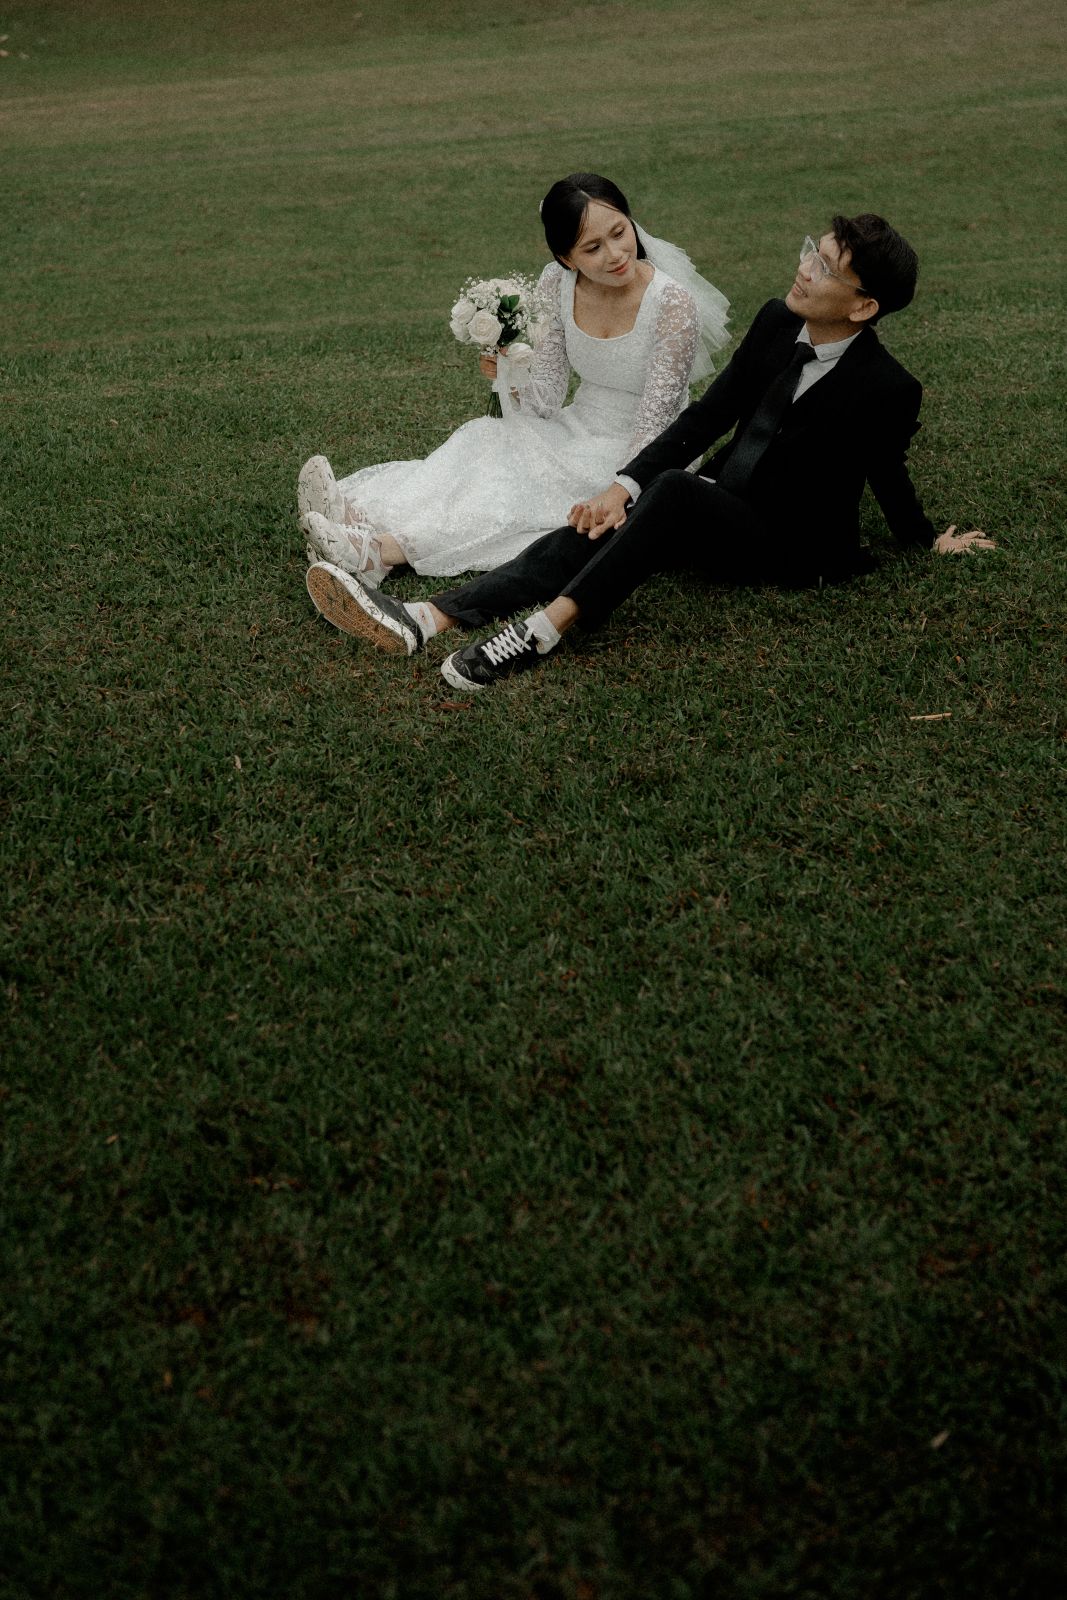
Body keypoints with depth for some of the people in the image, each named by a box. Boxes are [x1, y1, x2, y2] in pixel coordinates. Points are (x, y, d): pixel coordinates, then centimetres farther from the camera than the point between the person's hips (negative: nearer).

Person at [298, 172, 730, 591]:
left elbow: (654, 425, -22)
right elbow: (545, 402, -1)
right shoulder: (558, 282, -5)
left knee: (523, 486, -29)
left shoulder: (673, 304, -21)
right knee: (487, 441, -21)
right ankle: (362, 513, -38)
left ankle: (386, 549, -39)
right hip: (578, 432, 5)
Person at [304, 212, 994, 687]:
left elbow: (889, 475, 1)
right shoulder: (778, 321, 1)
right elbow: (707, 416, 1)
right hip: (718, 509, 6)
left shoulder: (889, 389, -17)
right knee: (592, 531, -19)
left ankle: (544, 629, -41)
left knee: (673, 490, -36)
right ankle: (424, 621, -35)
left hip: (791, 544, -6)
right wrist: (625, 486, -9)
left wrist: (930, 539, 16)